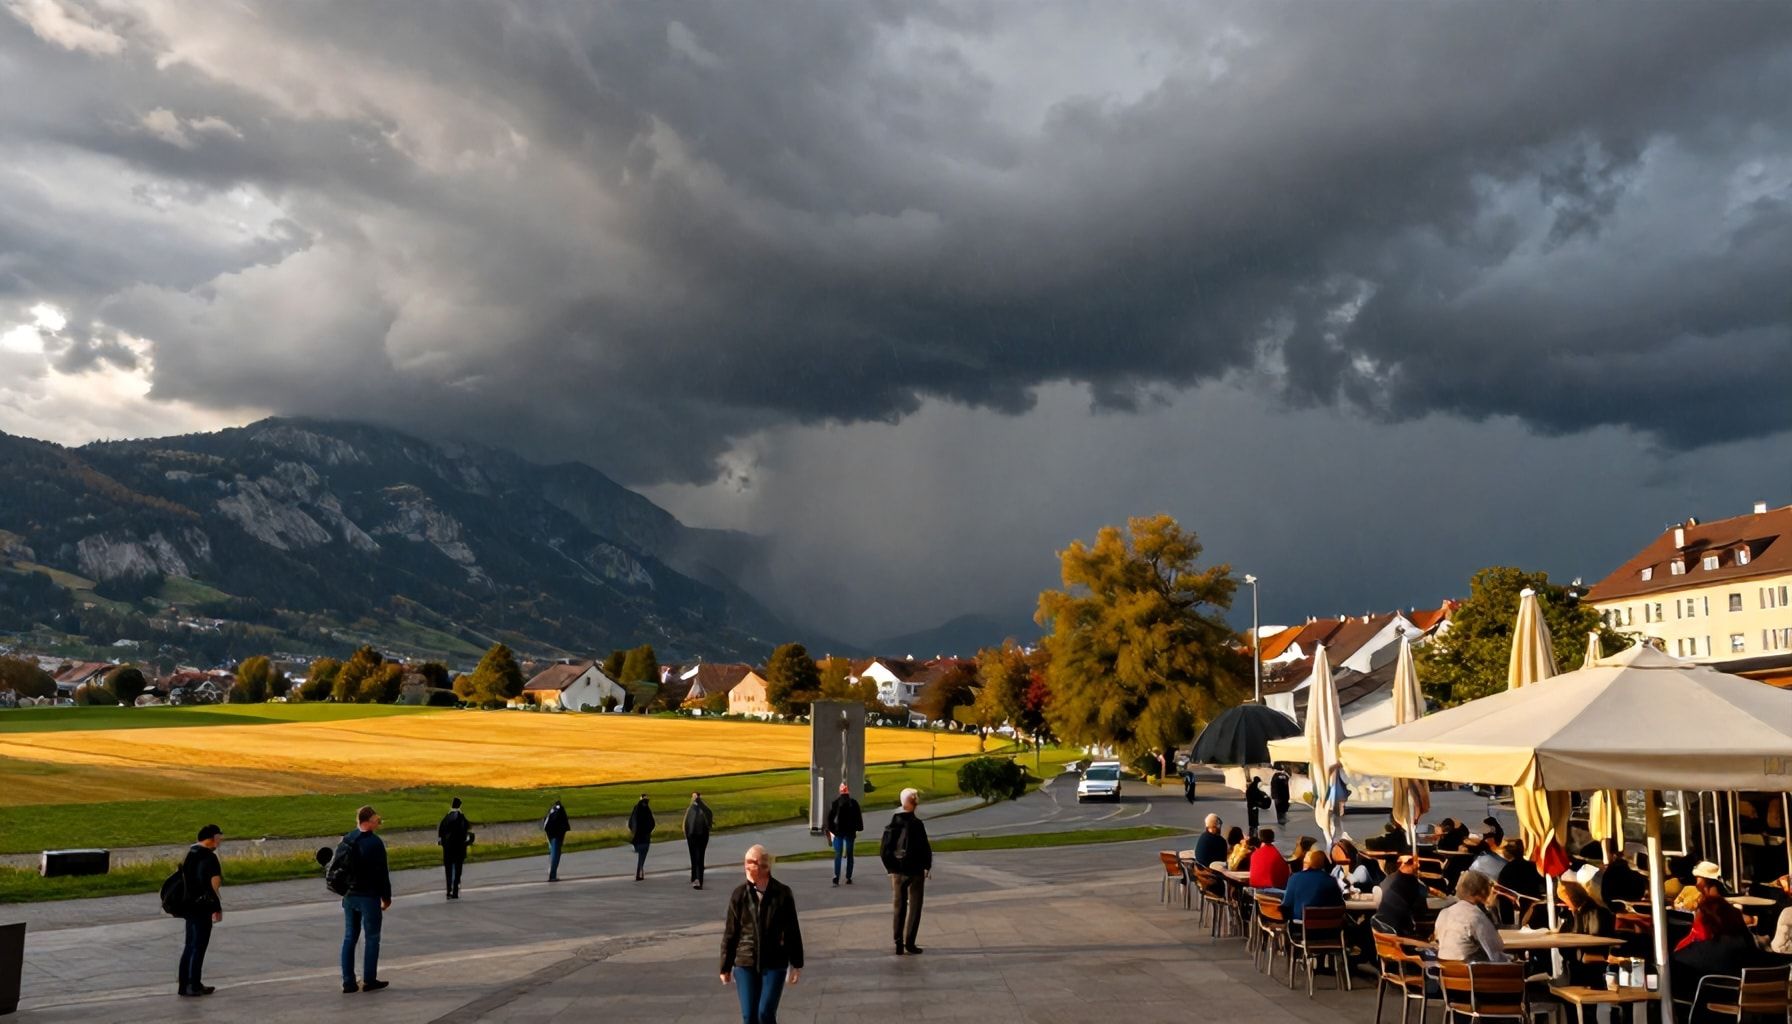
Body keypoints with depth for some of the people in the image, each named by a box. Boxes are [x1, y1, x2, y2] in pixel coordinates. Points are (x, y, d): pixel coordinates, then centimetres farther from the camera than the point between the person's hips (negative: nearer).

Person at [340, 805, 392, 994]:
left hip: (349, 896, 6)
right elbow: (382, 873, -14)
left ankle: (348, 981, 12)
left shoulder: (346, 840, 4)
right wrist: (386, 897, -3)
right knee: (372, 938, 5)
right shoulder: (375, 843, -17)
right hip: (369, 897, -6)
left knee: (349, 938, 11)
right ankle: (369, 980, 8)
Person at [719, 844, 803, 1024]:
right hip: (745, 964, 1)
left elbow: (792, 931, 1)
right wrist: (725, 967, 5)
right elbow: (730, 933, 2)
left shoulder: (782, 893, -7)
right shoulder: (740, 894, -4)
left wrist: (796, 964, 3)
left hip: (775, 964, -1)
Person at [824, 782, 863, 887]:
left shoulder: (834, 803, -4)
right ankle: (848, 878, 8)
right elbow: (858, 817, 1)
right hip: (850, 832, 1)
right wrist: (858, 829, 10)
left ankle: (836, 877, -15)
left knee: (838, 854, 0)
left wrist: (831, 830, 4)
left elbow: (830, 818, -3)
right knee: (849, 854, 9)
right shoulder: (854, 803, -3)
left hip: (838, 831, 0)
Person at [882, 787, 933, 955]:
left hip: (897, 871, 5)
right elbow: (924, 847, -12)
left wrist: (891, 867, 9)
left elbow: (885, 850, 2)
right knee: (914, 907, 5)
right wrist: (927, 866, -1)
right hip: (914, 870, -5)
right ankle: (909, 943, 3)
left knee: (899, 907, 12)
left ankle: (899, 944, 13)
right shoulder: (916, 824, -13)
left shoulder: (892, 824, 1)